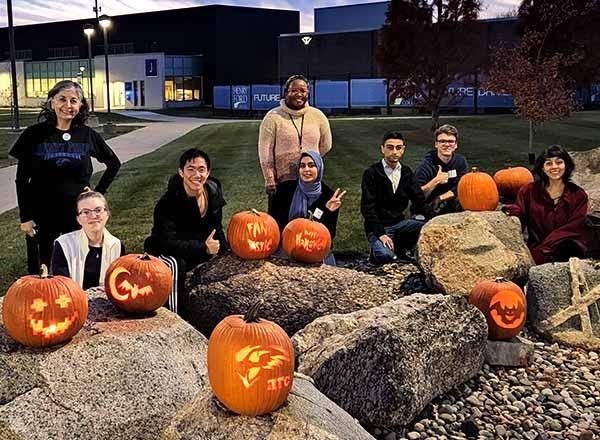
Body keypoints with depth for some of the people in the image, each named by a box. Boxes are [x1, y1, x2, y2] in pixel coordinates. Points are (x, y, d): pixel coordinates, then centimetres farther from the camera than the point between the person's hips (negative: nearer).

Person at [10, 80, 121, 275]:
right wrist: (25, 217, -4)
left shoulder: (87, 135, 0)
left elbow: (114, 163, 13)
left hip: (78, 213, 1)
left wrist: (98, 192, 4)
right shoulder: (35, 134, -4)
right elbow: (21, 179, 0)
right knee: (40, 271, 8)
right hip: (42, 214, -1)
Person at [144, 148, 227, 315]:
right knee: (175, 265, -36)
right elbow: (166, 242, -33)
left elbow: (216, 229, 8)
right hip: (164, 253, -7)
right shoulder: (168, 203, -28)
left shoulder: (213, 191, -6)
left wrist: (223, 249, -5)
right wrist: (203, 248, -34)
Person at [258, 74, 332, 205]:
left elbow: (326, 145, 14)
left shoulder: (318, 116, 3)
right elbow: (265, 151, -8)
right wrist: (269, 180, -10)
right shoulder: (273, 117, -6)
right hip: (281, 182, -3)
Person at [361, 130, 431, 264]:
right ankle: (377, 249, 5)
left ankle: (402, 248, 5)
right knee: (385, 256, -31)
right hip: (378, 226, -5)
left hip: (399, 222, 5)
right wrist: (381, 234, -22)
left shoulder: (406, 172, 8)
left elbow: (419, 200, 3)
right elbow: (367, 208, -13)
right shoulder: (371, 173, -8)